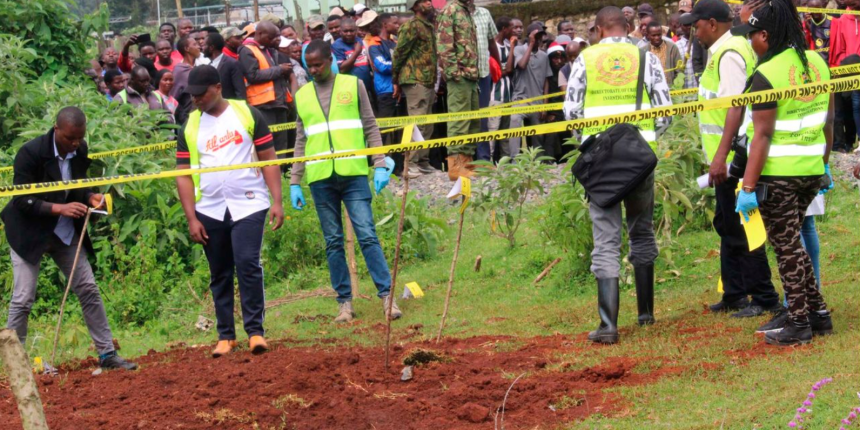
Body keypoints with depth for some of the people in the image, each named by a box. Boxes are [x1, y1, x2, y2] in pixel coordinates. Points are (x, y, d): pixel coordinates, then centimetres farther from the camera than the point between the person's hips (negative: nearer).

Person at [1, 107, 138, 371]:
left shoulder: (80, 150, -3)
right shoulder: (31, 153, -22)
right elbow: (22, 201, -20)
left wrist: (90, 197, -10)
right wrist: (59, 208, -30)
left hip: (66, 232, 6)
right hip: (30, 233, -6)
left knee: (88, 289, 5)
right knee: (23, 299, -6)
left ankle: (107, 354, 13)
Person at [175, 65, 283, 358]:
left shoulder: (247, 114, 1)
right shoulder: (189, 127, 7)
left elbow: (268, 158, 1)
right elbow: (183, 174, 6)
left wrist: (277, 201, -7)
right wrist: (191, 218, -2)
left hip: (248, 205, -3)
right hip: (209, 210, 3)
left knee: (248, 265, -15)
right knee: (219, 274, 7)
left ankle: (255, 330, -7)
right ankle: (225, 335, 15)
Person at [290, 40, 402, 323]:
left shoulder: (353, 85, 6)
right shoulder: (302, 95, 12)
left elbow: (371, 128, 6)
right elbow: (301, 142, 15)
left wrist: (380, 165, -3)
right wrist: (294, 182, 11)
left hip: (353, 173, -2)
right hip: (320, 178, 2)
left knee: (367, 235, -8)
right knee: (333, 242, 5)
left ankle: (387, 295, -5)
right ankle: (344, 302, 9)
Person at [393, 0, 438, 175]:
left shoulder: (429, 26, 18)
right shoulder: (411, 26, -9)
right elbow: (399, 53, -10)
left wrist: (428, 81, 16)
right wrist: (396, 80, -7)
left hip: (428, 82, 9)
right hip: (415, 81, -9)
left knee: (427, 127, 11)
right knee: (417, 124, -11)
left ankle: (423, 162, 17)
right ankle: (410, 164, -10)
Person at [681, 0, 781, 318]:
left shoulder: (730, 54, -16)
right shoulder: (720, 52, 15)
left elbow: (735, 106, -24)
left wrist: (721, 155, -28)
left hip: (733, 157, -11)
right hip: (724, 159, 11)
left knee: (740, 226, -6)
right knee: (727, 224, 17)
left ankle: (765, 299, -1)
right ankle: (734, 295, 27)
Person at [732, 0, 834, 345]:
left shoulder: (767, 75, -16)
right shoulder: (817, 63, 5)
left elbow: (762, 137, -18)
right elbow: (828, 119, 12)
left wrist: (748, 187, -15)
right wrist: (824, 162, 23)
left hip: (778, 173, -7)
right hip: (812, 170, 7)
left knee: (786, 246, 3)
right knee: (791, 241, 20)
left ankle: (800, 324, 7)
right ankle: (817, 313, 21)